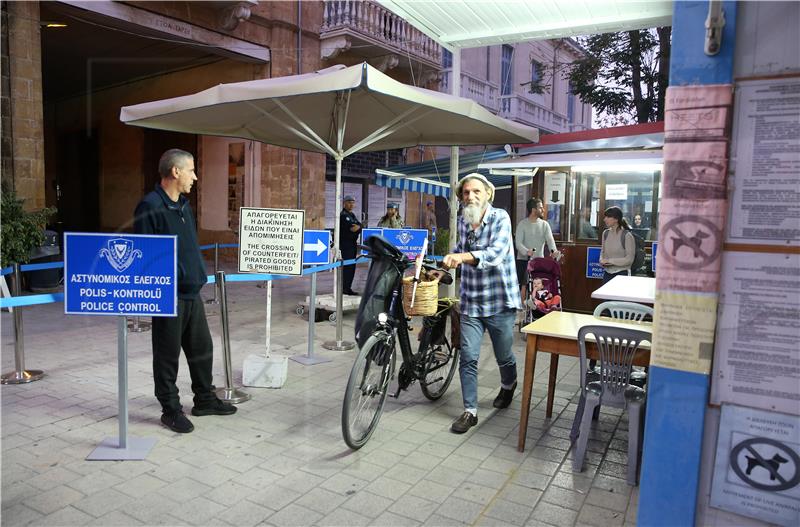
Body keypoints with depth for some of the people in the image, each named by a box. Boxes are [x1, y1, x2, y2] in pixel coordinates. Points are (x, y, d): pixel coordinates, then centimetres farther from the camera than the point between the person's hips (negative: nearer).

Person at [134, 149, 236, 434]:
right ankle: (170, 409, 20)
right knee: (168, 354, 6)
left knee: (202, 348, 16)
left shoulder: (183, 205, 13)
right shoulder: (150, 207, -15)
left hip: (192, 292, 9)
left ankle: (205, 399, 32)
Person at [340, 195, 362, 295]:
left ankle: (348, 288, 15)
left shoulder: (352, 215, 20)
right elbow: (350, 228, -19)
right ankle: (345, 288, -8)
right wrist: (357, 227, -6)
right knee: (347, 266, -11)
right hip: (345, 244, -9)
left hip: (353, 243, 9)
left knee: (352, 266, 9)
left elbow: (360, 226, 9)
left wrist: (358, 227, -11)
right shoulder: (343, 215, -8)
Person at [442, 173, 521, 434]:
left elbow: (496, 253, -29)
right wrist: (445, 264, 12)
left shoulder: (500, 218, -13)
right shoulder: (462, 221, 5)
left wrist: (463, 256, -44)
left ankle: (508, 384, 46)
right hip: (470, 302, 4)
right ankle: (470, 411, 10)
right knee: (468, 358, -3)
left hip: (500, 302, -4)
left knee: (503, 356, 14)